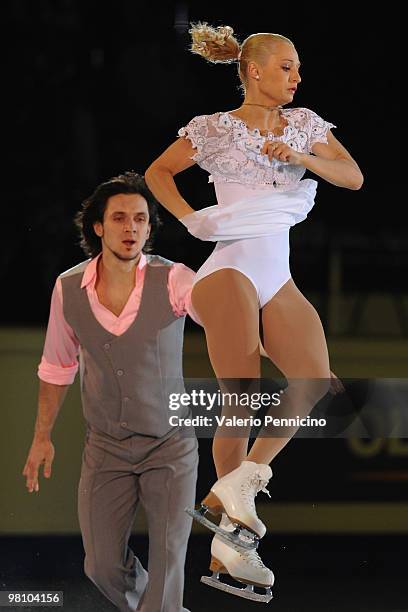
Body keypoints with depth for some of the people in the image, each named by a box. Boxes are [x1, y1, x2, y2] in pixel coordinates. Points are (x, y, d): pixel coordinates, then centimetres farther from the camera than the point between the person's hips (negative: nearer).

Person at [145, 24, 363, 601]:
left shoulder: (305, 124, 13)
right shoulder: (216, 129, 1)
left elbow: (353, 176, 6)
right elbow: (157, 173, 13)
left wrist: (304, 157, -10)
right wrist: (191, 219, -1)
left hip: (278, 279, 6)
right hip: (230, 267, -6)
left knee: (314, 382, -14)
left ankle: (238, 482, -9)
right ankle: (227, 541, -8)